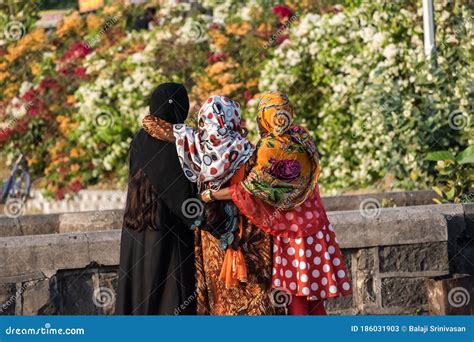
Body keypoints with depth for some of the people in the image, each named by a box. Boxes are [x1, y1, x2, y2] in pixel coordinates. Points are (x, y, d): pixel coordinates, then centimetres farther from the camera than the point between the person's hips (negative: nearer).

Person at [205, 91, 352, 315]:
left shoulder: (271, 148, -17)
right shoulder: (302, 138, 4)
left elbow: (251, 187, -18)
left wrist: (212, 195, -7)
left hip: (290, 229, -7)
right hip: (313, 221, 7)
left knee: (294, 294, -1)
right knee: (314, 298, 12)